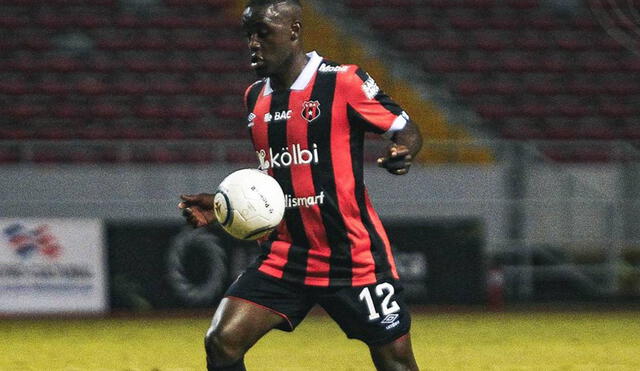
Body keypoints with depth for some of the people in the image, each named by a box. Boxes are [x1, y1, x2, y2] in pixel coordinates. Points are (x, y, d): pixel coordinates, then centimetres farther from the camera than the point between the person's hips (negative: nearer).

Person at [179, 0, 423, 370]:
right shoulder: (256, 97, 10)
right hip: (285, 255, 5)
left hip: (354, 256, -5)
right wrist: (222, 205, 9)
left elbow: (408, 131, -4)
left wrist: (403, 152, -27)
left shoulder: (343, 82, -10)